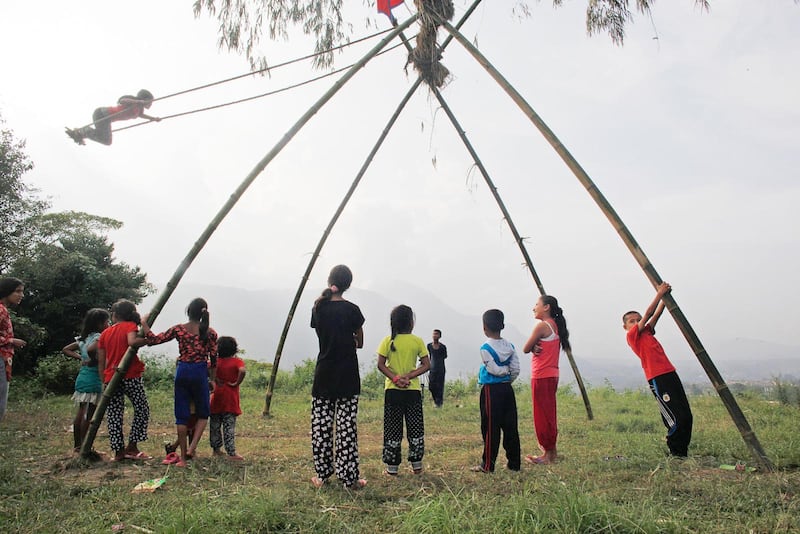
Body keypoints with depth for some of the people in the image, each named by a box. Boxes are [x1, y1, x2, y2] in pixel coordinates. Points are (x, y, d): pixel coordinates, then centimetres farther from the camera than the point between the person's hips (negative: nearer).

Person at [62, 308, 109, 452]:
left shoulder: (85, 337, 13)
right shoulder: (99, 337, -14)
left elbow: (66, 350, 19)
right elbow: (90, 349, -34)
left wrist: (80, 358, 11)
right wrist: (93, 360, -17)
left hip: (82, 377, 9)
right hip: (93, 379, -9)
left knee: (81, 412, 15)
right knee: (88, 414, -3)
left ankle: (77, 445, 24)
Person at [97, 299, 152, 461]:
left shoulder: (105, 333, 13)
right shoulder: (130, 326, -1)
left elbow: (101, 361, 10)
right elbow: (132, 342, -25)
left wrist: (104, 382, 14)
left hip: (111, 378, 5)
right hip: (130, 375, -4)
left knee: (114, 414, 8)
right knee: (142, 410, 8)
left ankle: (118, 451, 9)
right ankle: (132, 447, 4)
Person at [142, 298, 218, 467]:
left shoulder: (179, 329, -1)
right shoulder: (210, 333, -3)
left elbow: (154, 340, 3)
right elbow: (213, 359, 1)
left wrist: (144, 324, 18)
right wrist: (212, 378, 16)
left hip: (182, 372, 2)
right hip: (200, 372, -2)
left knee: (181, 415, 9)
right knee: (203, 413, 14)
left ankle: (183, 457, 13)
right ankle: (192, 447, -5)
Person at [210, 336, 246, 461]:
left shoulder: (216, 361, 3)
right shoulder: (237, 361, -7)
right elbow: (242, 371, -26)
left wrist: (215, 382, -1)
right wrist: (236, 383, -13)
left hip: (217, 397, 3)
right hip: (230, 399, -3)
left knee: (215, 424, 16)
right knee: (229, 426, -1)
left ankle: (216, 449, 25)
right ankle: (231, 453, -3)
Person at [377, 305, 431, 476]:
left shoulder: (388, 341, -3)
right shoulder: (417, 341, -3)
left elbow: (381, 365, -10)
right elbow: (426, 365, -6)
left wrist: (395, 378, -13)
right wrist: (408, 376, -10)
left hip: (392, 390, 0)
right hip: (413, 390, 0)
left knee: (392, 429, 7)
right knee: (415, 428, 13)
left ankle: (392, 466, 12)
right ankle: (416, 464, 19)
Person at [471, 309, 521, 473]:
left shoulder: (485, 348, -12)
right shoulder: (510, 346, 4)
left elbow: (494, 369, -16)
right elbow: (516, 370, 1)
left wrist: (504, 369, 2)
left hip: (491, 390, -5)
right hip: (507, 389, 5)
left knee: (490, 427, 1)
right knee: (510, 426, 11)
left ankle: (488, 465, 7)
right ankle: (514, 462, 19)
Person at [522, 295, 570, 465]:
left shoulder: (542, 326, -15)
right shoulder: (555, 326, 13)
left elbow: (525, 349, -11)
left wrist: (533, 347, 7)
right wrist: (535, 347, -6)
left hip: (541, 376, -9)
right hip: (552, 374, 9)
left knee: (542, 414, -1)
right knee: (549, 413, 16)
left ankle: (548, 454, 6)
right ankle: (551, 451, 24)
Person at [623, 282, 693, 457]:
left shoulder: (647, 333, 20)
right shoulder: (632, 336, -2)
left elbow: (656, 315, 15)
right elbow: (648, 314, -4)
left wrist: (664, 295, 6)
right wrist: (659, 294, 0)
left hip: (670, 374, 8)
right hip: (657, 379, -8)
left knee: (686, 416, 7)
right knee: (676, 419, -10)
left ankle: (682, 453, 18)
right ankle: (675, 453, 5)